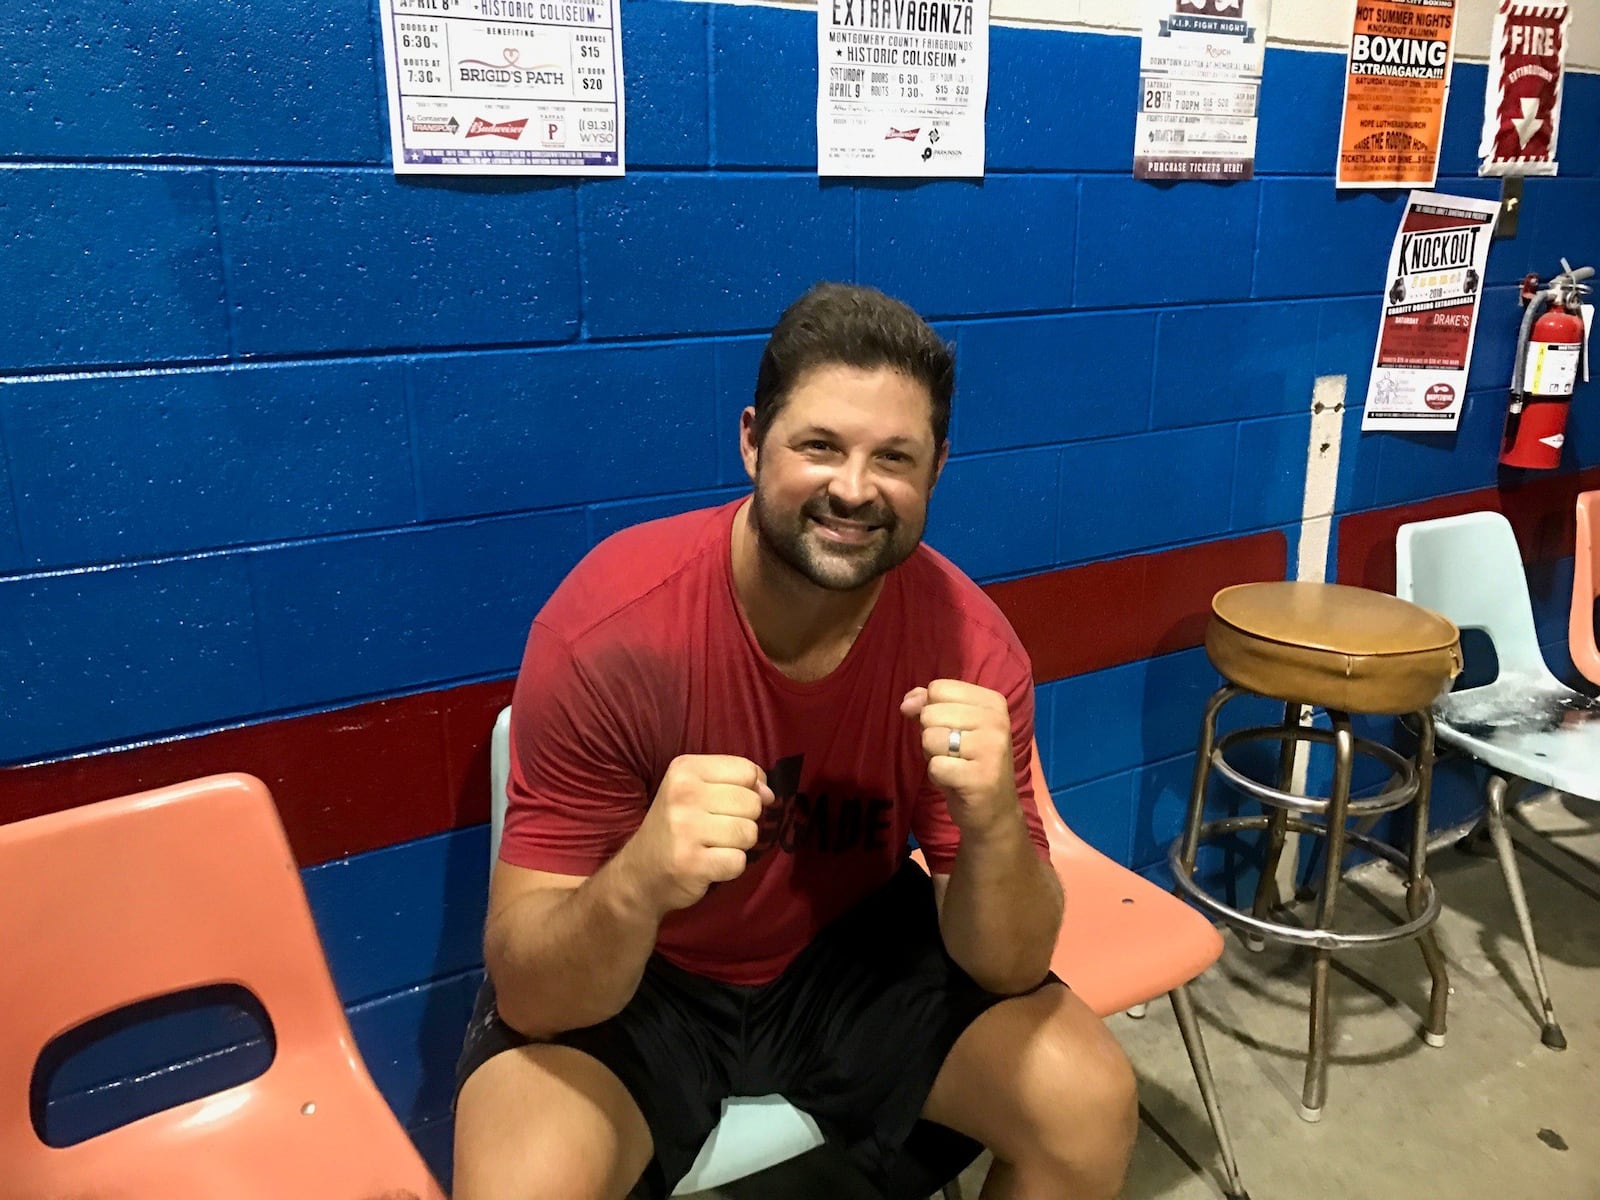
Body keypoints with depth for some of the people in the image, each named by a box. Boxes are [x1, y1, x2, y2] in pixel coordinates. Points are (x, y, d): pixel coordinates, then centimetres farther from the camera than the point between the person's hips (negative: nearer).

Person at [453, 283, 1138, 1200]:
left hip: (854, 951, 3)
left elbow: (1009, 968, -14)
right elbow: (528, 994, -24)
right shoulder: (611, 629, -27)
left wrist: (992, 824, -35)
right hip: (623, 982, -2)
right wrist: (636, 885, -46)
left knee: (1091, 1104, -12)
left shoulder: (969, 642, -19)